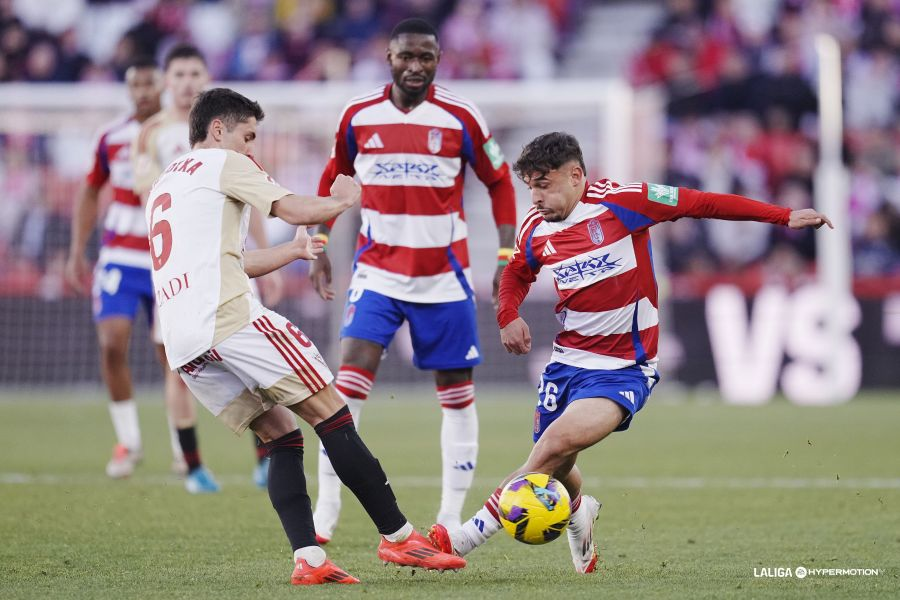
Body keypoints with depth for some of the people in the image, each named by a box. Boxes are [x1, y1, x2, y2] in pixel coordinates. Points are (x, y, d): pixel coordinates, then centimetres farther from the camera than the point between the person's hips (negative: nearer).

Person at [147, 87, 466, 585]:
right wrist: (343, 200, 19)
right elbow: (294, 210, -1)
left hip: (181, 345, 8)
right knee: (331, 414, -5)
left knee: (281, 435, 9)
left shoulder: (162, 186, 32)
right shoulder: (222, 162, 7)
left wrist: (295, 251, 50)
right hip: (228, 315, -8)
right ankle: (398, 536, -7)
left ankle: (307, 559, -7)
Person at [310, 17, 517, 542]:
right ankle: (326, 512, -13)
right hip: (377, 270, 0)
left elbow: (500, 182, 5)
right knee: (352, 374, -15)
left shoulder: (461, 118, -5)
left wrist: (508, 255, -3)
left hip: (444, 275, 0)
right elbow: (333, 179, 16)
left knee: (458, 393, 4)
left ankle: (451, 518, 15)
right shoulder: (358, 116, 1)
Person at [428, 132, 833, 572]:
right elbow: (517, 274, 25)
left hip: (624, 368, -5)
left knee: (561, 440, -28)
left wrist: (784, 217, -7)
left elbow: (702, 204, -7)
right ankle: (579, 514, 46)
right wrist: (508, 316, 4)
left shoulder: (620, 202, -12)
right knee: (553, 472, 8)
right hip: (567, 361, 6)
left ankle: (474, 533, -25)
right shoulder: (535, 229, 3)